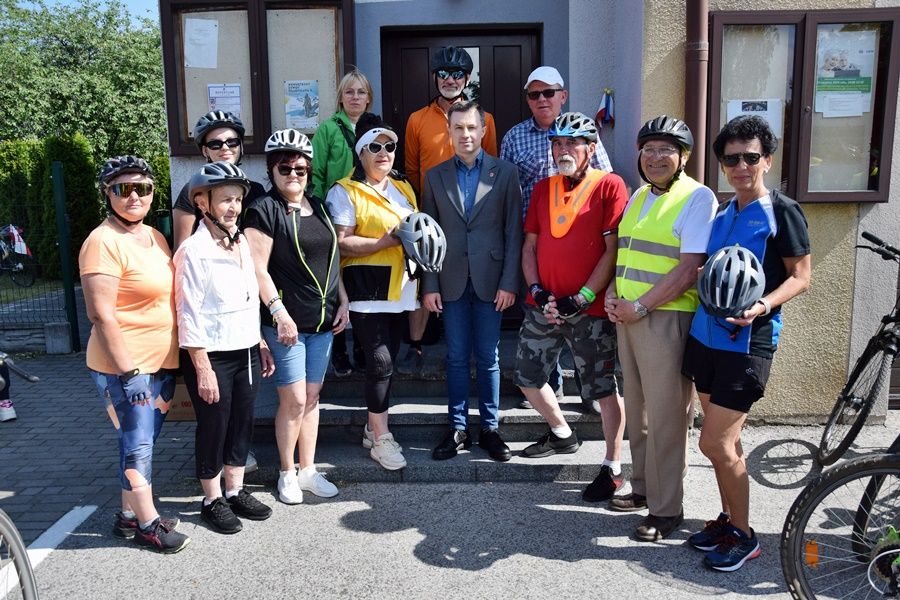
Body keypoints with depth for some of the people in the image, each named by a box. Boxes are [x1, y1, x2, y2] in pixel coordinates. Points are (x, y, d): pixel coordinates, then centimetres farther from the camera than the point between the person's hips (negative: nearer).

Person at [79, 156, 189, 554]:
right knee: (137, 445, 2)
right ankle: (148, 523, 17)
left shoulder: (154, 236, 10)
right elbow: (101, 315, -20)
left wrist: (176, 360, 19)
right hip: (124, 367, -8)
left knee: (143, 443, 16)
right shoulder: (103, 242, -15)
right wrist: (128, 372, -20)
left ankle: (129, 515, 30)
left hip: (162, 363, 8)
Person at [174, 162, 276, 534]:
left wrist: (261, 346, 14)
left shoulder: (241, 243, 8)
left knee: (242, 423, 15)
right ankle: (212, 501, 23)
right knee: (213, 428, 7)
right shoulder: (193, 251, -14)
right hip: (212, 356, -7)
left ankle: (235, 492, 31)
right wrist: (203, 370, -17)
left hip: (246, 352, 7)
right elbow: (189, 317, -16)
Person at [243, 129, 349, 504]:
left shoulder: (319, 208, 12)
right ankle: (287, 474, 16)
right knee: (294, 400, -2)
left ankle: (308, 470, 24)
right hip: (287, 320, -6)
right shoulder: (264, 211, -7)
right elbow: (258, 268, -12)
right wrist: (279, 312, -17)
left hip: (323, 319, 6)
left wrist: (342, 302, 9)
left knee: (312, 397, 12)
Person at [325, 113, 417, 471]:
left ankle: (373, 428, 26)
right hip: (366, 288, -7)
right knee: (380, 362, -8)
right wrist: (384, 241, -23)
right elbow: (341, 243, -14)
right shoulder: (345, 192, -5)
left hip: (399, 288, 7)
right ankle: (380, 439, 6)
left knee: (386, 360, 12)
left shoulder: (403, 187, 16)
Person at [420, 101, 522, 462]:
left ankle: (490, 429, 20)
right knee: (456, 358, 8)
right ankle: (458, 429, 19)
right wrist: (429, 285, 0)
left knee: (488, 359, 7)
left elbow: (514, 232, -1)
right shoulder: (435, 176, 7)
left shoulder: (504, 173, 2)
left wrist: (509, 282, -7)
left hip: (490, 280, -1)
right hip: (452, 282, 1)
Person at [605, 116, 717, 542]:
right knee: (636, 407, 16)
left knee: (665, 415, -1)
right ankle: (643, 488, 31)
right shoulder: (639, 196, 16)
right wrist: (613, 295, 2)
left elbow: (689, 269, -17)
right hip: (628, 315, 8)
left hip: (667, 319, -8)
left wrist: (639, 306, -16)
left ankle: (666, 508, 11)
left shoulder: (697, 197, -9)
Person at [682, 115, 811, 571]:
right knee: (724, 440, 15)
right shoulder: (721, 214, 12)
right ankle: (728, 518, 30)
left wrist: (762, 306, -23)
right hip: (707, 336, 6)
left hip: (748, 342, -6)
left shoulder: (782, 212, -7)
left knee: (715, 443, -7)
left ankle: (743, 535, 12)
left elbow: (800, 277, -8)